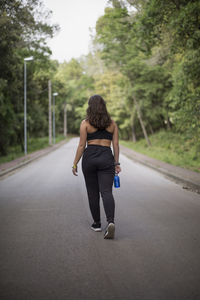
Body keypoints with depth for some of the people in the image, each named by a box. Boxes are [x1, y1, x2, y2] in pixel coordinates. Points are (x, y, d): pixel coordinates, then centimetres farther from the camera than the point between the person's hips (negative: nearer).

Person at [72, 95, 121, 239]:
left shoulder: (85, 123, -1)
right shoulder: (112, 123, 7)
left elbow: (81, 146, -3)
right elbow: (116, 144, 5)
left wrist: (75, 164, 4)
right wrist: (116, 163, 11)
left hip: (89, 158, -1)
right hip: (107, 158, 1)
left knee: (93, 192, 11)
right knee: (107, 192, -4)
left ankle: (97, 224, 19)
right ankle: (111, 221, -26)